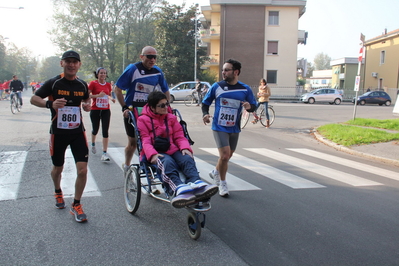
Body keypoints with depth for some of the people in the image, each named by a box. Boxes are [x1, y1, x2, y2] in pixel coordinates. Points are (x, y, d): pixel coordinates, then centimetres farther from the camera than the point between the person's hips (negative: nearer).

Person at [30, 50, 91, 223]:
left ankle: (76, 206, 10)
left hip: (78, 132, 2)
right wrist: (50, 104, -26)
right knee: (58, 168, 17)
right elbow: (33, 99, -6)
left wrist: (87, 105, -4)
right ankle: (58, 193, 49)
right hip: (58, 132, -1)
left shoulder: (82, 85, 2)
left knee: (82, 170, -9)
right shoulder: (53, 83, -8)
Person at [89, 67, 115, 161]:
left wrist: (111, 98, -1)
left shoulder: (108, 84, 8)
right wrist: (98, 95, -20)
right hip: (95, 110, -2)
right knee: (95, 129, 13)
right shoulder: (93, 83, -4)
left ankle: (104, 153, -6)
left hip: (106, 110, 2)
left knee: (105, 131, -7)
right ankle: (93, 144, 46)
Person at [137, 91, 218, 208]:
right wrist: (153, 154, -21)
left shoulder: (171, 118, 22)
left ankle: (196, 183, -57)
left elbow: (179, 136, 14)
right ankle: (179, 189, -63)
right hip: (156, 153, -4)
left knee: (187, 159, -30)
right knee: (167, 162, -38)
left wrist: (185, 148, -9)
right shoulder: (143, 120, 10)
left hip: (172, 150, 4)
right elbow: (145, 140, -1)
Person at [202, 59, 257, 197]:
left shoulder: (245, 89, 0)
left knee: (228, 155, 17)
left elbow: (254, 105, 4)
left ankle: (215, 172, 47)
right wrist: (205, 114, -13)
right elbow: (206, 102, 6)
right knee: (224, 155, -15)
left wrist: (249, 107, -19)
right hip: (219, 127, -3)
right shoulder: (217, 86, -2)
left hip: (234, 128, 3)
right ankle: (222, 183, 7)